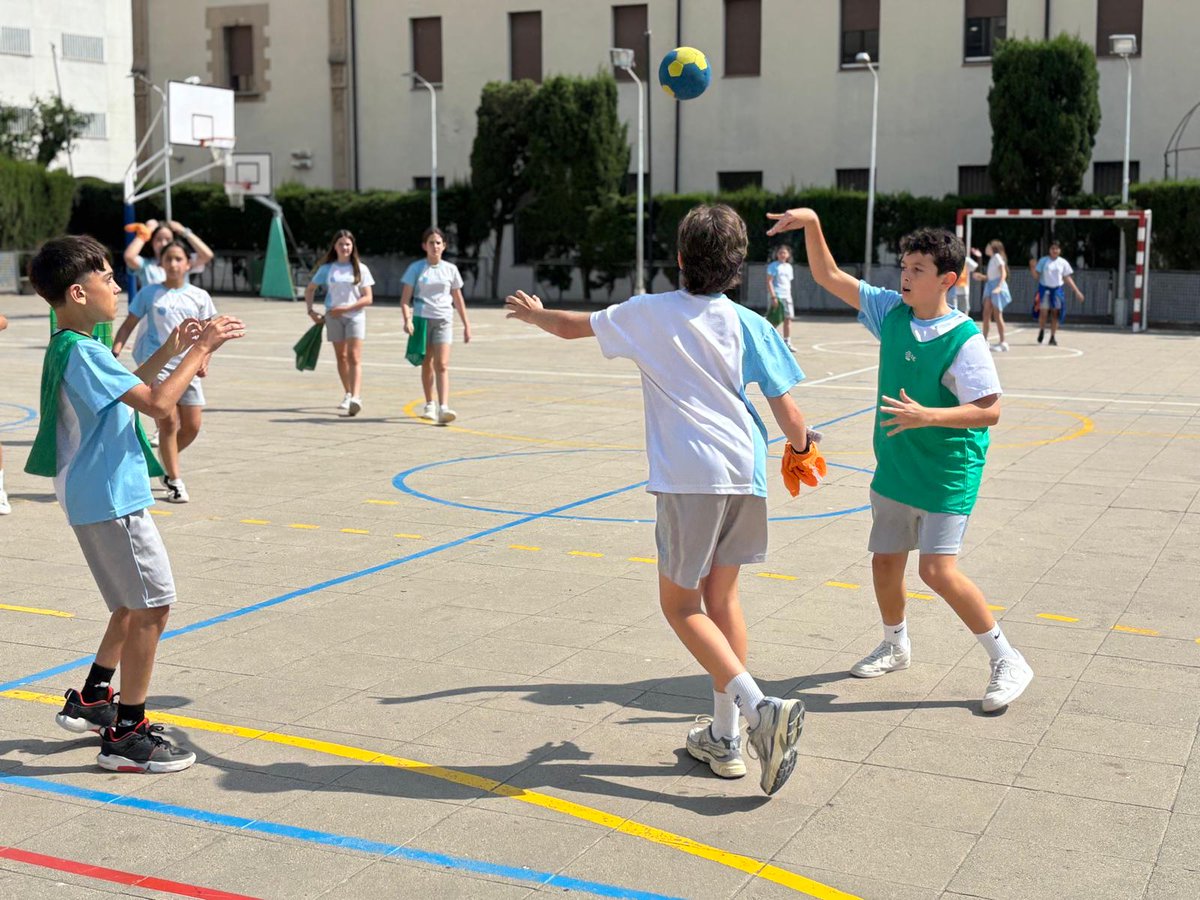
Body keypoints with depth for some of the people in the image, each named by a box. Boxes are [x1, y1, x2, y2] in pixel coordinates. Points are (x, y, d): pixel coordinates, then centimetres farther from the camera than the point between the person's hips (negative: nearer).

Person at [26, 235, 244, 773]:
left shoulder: (69, 348, 12)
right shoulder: (81, 352, -19)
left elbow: (126, 389, 26)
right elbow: (157, 403, -24)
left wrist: (169, 350, 15)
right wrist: (202, 350, -16)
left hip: (99, 495, 11)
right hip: (110, 499, -11)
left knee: (136, 601, 20)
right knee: (151, 606, -6)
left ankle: (91, 701, 31)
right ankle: (125, 736, 0)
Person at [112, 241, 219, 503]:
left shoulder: (199, 296, 10)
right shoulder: (149, 293, 5)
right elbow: (128, 325, 8)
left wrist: (204, 360, -5)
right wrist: (115, 352, -6)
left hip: (188, 366, 3)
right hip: (156, 363, -3)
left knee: (192, 426, 0)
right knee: (168, 420, -12)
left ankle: (167, 465, 28)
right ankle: (175, 482, -2)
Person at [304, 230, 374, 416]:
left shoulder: (360, 269, 1)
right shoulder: (327, 269, 6)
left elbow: (368, 298, -4)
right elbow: (310, 289, 16)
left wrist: (345, 308, -13)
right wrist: (311, 311, 4)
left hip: (355, 315, -2)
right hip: (333, 317, 3)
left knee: (354, 357, -13)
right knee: (341, 357, 9)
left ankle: (355, 398, -24)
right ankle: (348, 394, 22)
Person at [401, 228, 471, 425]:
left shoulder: (450, 269, 7)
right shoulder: (416, 268, 2)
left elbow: (458, 299, 14)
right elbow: (405, 298, -2)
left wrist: (466, 325, 12)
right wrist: (407, 320, -17)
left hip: (443, 320, 0)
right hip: (422, 319, 0)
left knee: (442, 365, -13)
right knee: (427, 365, 10)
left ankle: (443, 408, -23)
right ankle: (429, 405, 26)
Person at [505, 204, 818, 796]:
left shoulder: (650, 313, 2)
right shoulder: (749, 325, 5)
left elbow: (570, 326, 18)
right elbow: (787, 413, 4)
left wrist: (532, 313, 40)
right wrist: (803, 449, 27)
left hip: (689, 478, -4)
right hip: (745, 471, 4)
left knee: (680, 604, 6)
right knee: (721, 596, 16)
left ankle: (759, 708, -13)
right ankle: (724, 738, 21)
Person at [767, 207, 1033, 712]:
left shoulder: (964, 339, -18)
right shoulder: (891, 312, 0)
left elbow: (989, 411, -20)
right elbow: (829, 277, 4)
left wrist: (925, 416, -30)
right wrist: (812, 225, -8)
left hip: (948, 472, -7)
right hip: (896, 466, 7)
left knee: (937, 570, -15)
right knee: (885, 561, 14)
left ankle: (1007, 662, 1)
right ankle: (895, 647, 40)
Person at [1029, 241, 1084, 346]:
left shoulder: (1063, 263, 5)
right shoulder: (1043, 261, 1)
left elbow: (1067, 278, 9)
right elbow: (1036, 275, 0)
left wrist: (1076, 291, 5)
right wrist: (1032, 267, -18)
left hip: (1057, 289, 1)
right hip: (1044, 289, -1)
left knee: (1055, 313, 1)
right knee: (1043, 312, -5)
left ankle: (1053, 337, 10)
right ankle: (1041, 331, 22)